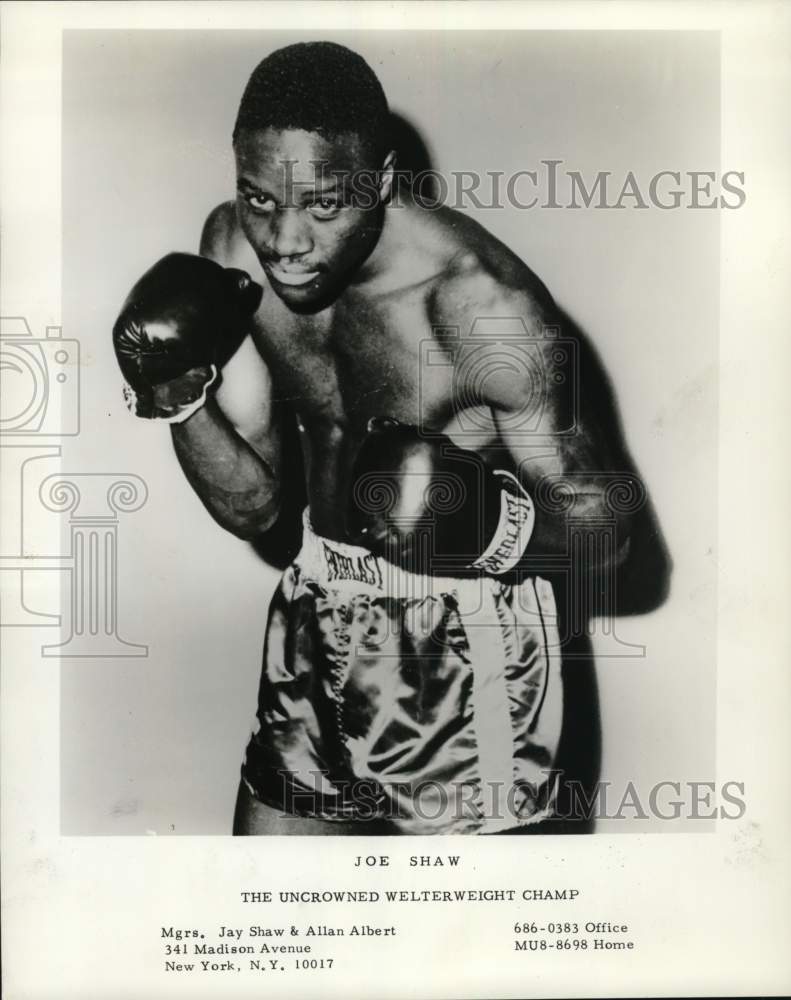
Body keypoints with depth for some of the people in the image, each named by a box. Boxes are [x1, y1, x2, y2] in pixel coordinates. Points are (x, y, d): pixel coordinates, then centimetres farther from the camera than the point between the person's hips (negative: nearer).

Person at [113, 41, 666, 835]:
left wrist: (496, 521, -34)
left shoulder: (482, 307, -24)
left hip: (466, 642, -5)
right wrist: (177, 399, -20)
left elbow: (607, 532, -14)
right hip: (318, 620, 6)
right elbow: (253, 506, -2)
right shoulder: (235, 248, -6)